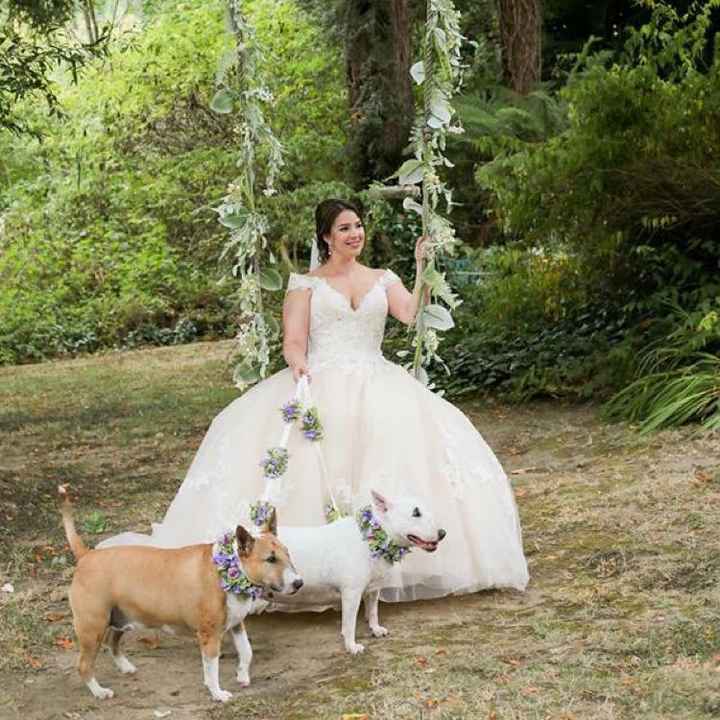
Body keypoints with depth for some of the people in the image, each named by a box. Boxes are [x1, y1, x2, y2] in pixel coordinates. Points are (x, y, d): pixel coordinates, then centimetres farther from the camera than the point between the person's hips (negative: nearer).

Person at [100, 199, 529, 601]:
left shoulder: (383, 280, 17)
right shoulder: (306, 284, 11)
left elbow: (411, 314, 0)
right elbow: (293, 341, 2)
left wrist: (422, 269, -7)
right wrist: (299, 364, -18)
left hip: (375, 384, 2)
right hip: (320, 385, -2)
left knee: (405, 434, -25)